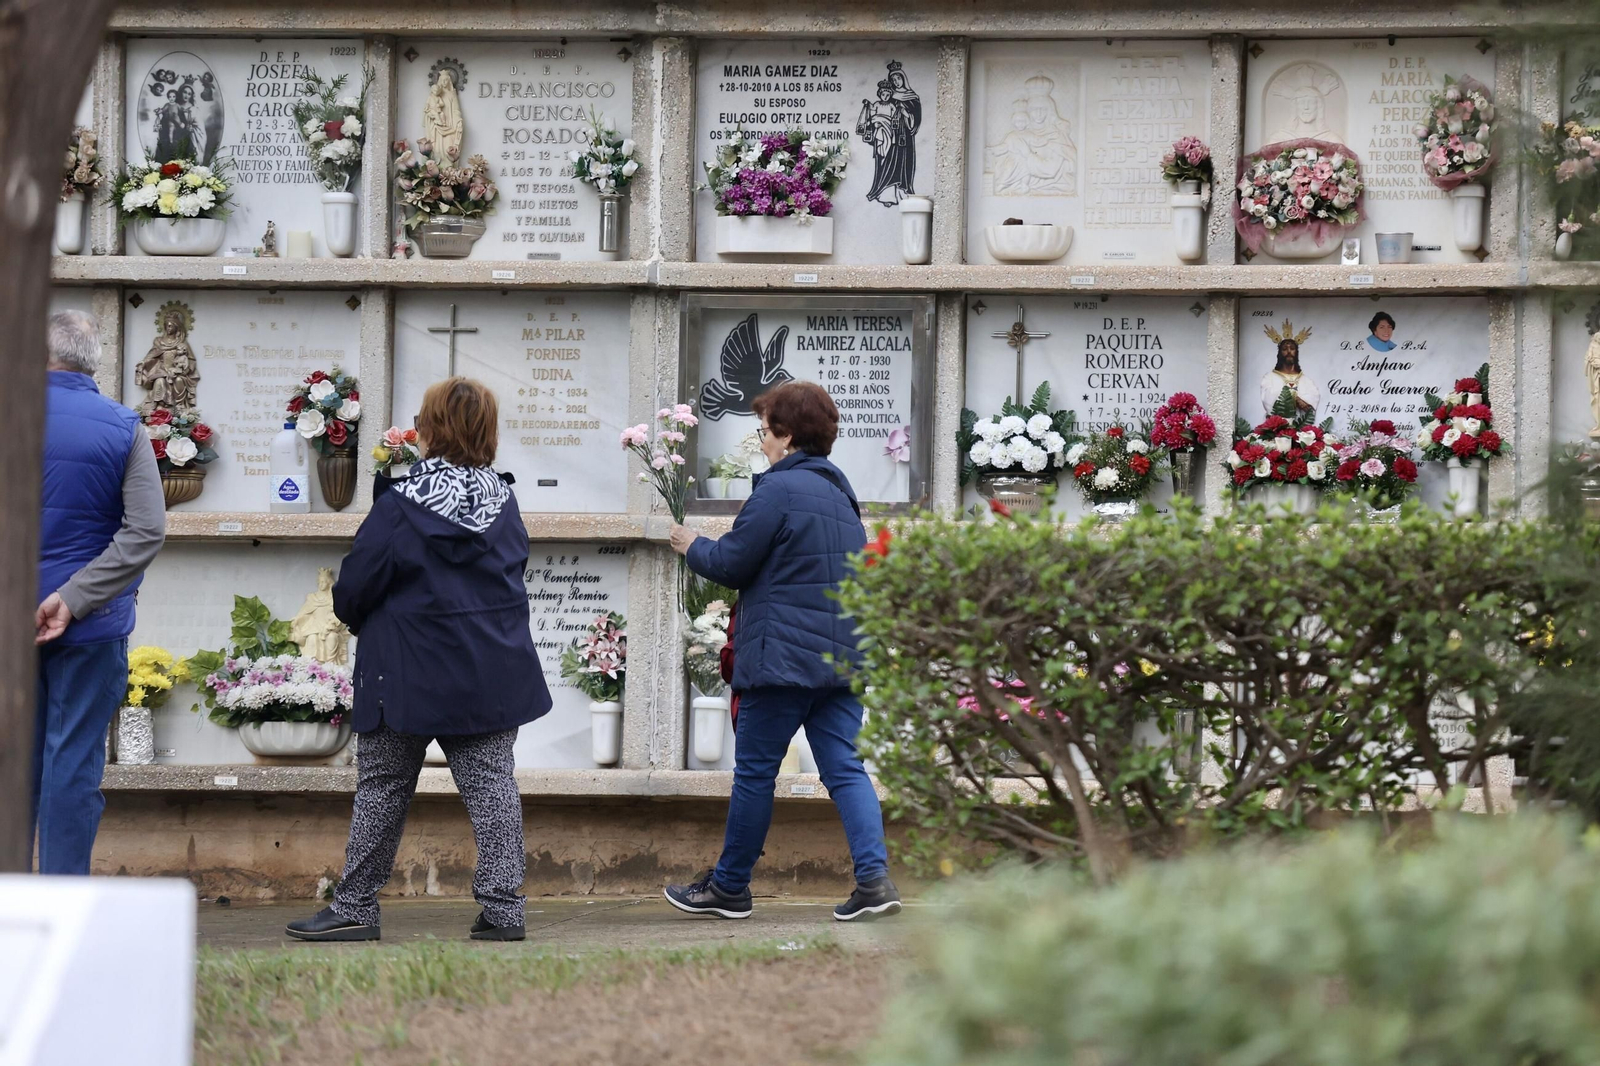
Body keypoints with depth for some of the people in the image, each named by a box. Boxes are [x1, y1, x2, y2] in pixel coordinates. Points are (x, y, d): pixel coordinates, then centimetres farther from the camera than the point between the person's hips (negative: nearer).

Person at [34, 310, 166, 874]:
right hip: (91, 626, -1)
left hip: (10, 615, 1)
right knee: (73, 761, 2)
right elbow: (147, 530, -13)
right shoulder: (123, 428, -5)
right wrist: (72, 599, -14)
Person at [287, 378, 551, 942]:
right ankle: (503, 907, 0)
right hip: (493, 673, 4)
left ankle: (355, 907, 10)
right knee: (491, 783, 5)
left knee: (382, 788, 6)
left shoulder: (399, 507, -14)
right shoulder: (503, 503, 2)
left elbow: (353, 590, -8)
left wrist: (360, 620, 13)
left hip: (411, 675, -4)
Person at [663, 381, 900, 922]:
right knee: (844, 768, 2)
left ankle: (729, 887, 13)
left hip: (784, 655, -8)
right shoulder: (840, 491, 16)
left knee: (754, 772, 4)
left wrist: (691, 546, 12)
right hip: (841, 655, 8)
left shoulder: (779, 488, -11)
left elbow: (730, 564, -10)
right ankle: (874, 876, -13)